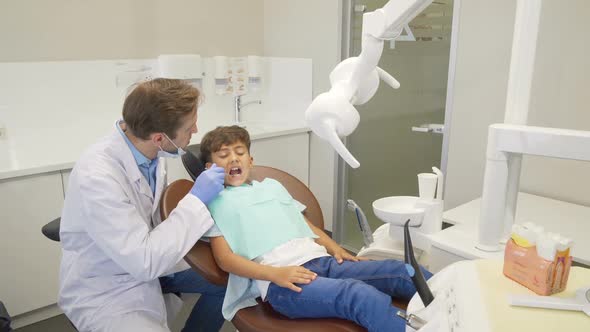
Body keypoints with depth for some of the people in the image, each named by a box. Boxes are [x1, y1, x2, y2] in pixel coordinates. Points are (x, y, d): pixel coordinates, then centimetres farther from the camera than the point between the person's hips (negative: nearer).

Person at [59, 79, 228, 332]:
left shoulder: (151, 150, -12)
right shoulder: (96, 176, -33)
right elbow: (144, 263, -32)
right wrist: (196, 199, -29)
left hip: (144, 260, 7)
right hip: (102, 293, -6)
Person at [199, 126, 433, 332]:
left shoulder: (272, 185, 28)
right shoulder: (215, 202, 12)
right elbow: (225, 259, 1)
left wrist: (335, 248, 7)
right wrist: (276, 274, -15)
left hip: (320, 260, 6)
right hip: (277, 280, -6)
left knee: (399, 271, -13)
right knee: (362, 295, -32)